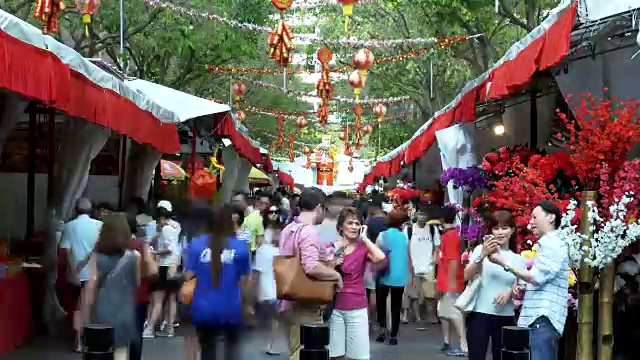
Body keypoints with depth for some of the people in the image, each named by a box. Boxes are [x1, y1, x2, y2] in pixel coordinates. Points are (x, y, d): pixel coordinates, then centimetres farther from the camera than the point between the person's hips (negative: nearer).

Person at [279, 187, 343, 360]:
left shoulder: (288, 230, 12)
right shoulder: (309, 232, -18)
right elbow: (312, 267, -31)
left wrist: (327, 262, 20)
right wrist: (336, 275, -15)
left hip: (290, 302, 10)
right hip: (304, 305, -9)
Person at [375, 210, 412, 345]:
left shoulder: (382, 236, -3)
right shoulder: (404, 237, 2)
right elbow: (408, 257, 8)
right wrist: (411, 274, 18)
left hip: (385, 276, -1)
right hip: (400, 276, 1)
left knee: (381, 302, 19)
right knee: (396, 306, 8)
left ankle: (383, 328, 5)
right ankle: (393, 335, 7)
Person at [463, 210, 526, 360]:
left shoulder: (518, 259, 10)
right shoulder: (481, 249, 2)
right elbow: (467, 276, -11)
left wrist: (511, 292, -12)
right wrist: (483, 255, -26)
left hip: (506, 317, 3)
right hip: (479, 314, -3)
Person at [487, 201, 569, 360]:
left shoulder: (554, 244, -8)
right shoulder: (547, 245, 26)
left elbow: (536, 277, -16)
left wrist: (504, 263, -7)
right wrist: (523, 290, 11)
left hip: (543, 320, -10)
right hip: (536, 319, 10)